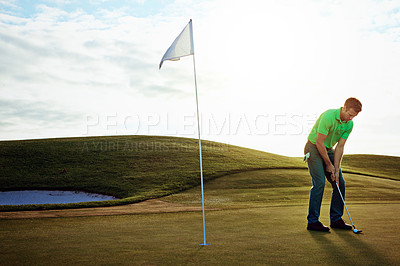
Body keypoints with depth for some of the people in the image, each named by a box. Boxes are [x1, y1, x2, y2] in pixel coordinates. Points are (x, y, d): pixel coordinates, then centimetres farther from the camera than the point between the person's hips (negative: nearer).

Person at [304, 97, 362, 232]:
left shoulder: (349, 124, -5)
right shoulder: (328, 116, -27)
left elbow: (340, 147, -4)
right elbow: (319, 142, -23)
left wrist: (336, 170, -9)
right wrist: (329, 165, -15)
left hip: (328, 150, 7)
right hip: (314, 148, -7)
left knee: (339, 183, 2)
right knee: (319, 183, -17)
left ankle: (336, 219, 12)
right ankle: (312, 221, -10)